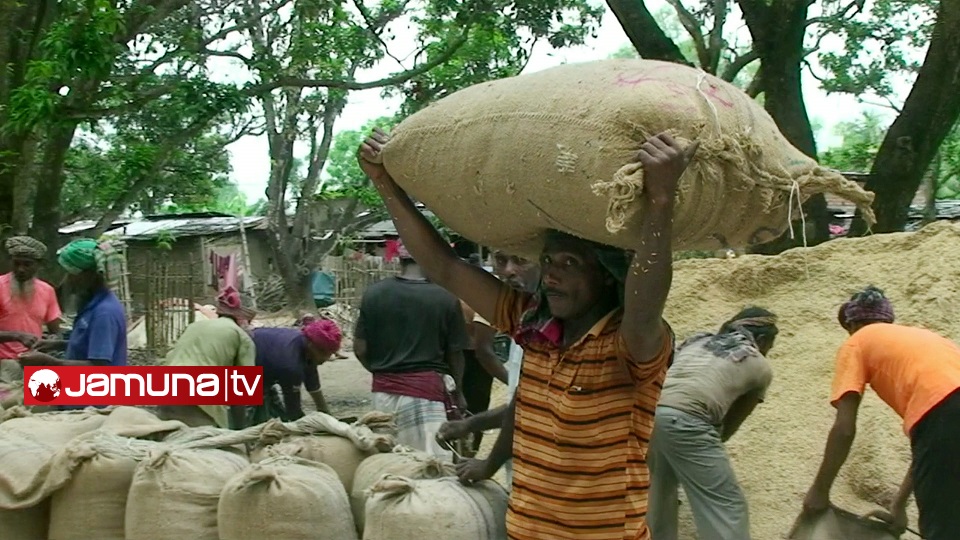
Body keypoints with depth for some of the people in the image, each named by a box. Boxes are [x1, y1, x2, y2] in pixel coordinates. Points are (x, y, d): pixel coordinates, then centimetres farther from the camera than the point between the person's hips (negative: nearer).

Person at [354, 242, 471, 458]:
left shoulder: (373, 294, -2)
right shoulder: (446, 299, -8)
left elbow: (360, 349, 2)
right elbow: (455, 353, 0)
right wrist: (458, 392, 17)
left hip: (384, 390, 4)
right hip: (427, 388, -3)